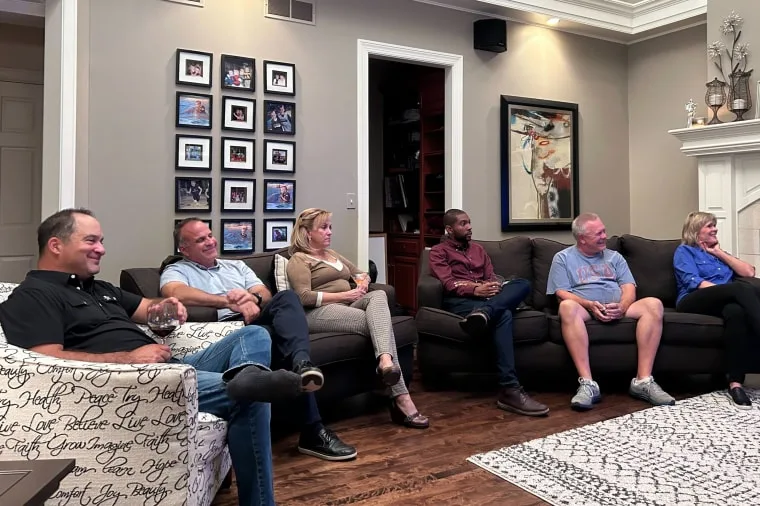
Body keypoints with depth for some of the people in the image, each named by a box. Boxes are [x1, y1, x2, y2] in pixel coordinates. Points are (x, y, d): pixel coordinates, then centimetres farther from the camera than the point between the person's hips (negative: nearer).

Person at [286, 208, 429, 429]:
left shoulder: (333, 254, 31)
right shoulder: (299, 260, 4)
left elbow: (361, 274, 34)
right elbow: (304, 297, -12)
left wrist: (363, 283, 7)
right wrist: (344, 295, -15)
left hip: (346, 306, 7)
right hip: (319, 312, -7)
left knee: (379, 295, -27)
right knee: (379, 323, -28)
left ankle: (385, 361, -53)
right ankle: (401, 398, -41)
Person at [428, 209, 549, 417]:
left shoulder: (478, 249, 32)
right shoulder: (438, 251, 12)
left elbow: (491, 277, 19)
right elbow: (449, 284, -5)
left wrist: (495, 286, -8)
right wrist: (475, 290, -22)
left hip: (487, 297, 6)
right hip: (461, 300, -5)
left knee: (523, 284, -27)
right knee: (503, 314, -37)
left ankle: (483, 312, -54)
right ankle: (509, 390, -48)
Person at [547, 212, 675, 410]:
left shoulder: (614, 257, 22)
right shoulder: (563, 258, 10)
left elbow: (629, 287, 10)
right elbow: (562, 294, -1)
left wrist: (622, 306, -14)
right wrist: (589, 304, -19)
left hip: (619, 308, 4)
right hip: (584, 308, -3)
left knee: (654, 304, -25)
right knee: (567, 306, -38)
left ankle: (643, 381, -28)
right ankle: (587, 384, -42)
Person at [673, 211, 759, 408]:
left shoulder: (718, 253, 35)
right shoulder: (684, 251, 17)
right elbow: (693, 282, -3)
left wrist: (720, 253, 18)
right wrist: (727, 289, -15)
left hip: (724, 302, 4)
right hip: (693, 302, -4)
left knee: (736, 310, -39)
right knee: (744, 289, -35)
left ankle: (736, 383, -45)